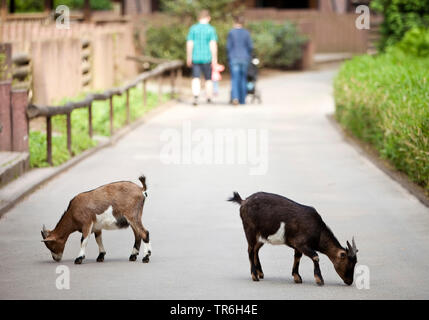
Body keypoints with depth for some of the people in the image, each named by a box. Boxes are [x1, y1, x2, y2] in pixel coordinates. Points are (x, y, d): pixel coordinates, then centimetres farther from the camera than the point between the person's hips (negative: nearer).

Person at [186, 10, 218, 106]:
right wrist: (214, 58, -6)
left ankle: (196, 96, -25)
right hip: (207, 58, -1)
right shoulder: (211, 29, -3)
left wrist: (188, 57, 7)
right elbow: (213, 44, -9)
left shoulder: (193, 28, 2)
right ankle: (209, 98, 22)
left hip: (195, 57, 1)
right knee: (208, 78, 13)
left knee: (196, 78, -3)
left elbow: (189, 44, 0)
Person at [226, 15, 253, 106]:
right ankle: (242, 100, 13)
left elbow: (228, 46, -4)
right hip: (244, 59, 2)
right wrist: (249, 57, 15)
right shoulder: (246, 33, 1)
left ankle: (235, 97, -25)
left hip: (234, 59, -2)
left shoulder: (231, 33, -4)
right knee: (243, 79, 10)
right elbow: (250, 46, 1)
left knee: (235, 79, -5)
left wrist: (229, 57, 10)